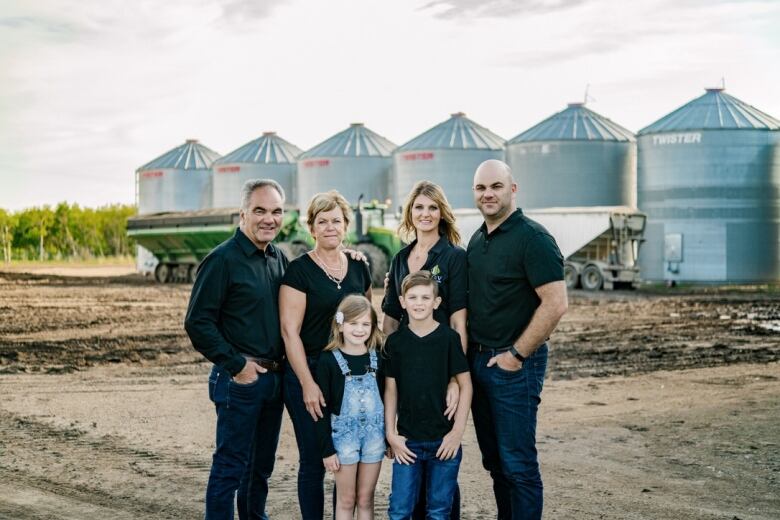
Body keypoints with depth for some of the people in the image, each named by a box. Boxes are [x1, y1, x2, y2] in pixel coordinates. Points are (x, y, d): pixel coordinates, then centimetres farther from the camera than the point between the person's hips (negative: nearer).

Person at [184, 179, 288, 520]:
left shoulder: (279, 259, 10)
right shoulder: (223, 259, -12)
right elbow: (197, 322, -15)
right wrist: (236, 365, -16)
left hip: (274, 377, 7)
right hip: (238, 379, -7)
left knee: (262, 465, 17)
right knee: (230, 466, -2)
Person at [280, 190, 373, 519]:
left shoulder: (358, 267, 9)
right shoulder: (299, 270, -7)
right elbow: (290, 331, -11)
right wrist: (308, 384, -15)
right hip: (309, 373, -5)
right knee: (314, 460, 1)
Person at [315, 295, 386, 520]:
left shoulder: (377, 358, 2)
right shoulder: (329, 360, -8)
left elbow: (385, 398, 9)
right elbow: (323, 408, -7)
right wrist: (327, 449, -9)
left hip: (374, 434, 3)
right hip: (344, 434, -3)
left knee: (365, 499, 9)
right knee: (346, 500, 5)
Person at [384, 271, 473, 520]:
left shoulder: (449, 338, -5)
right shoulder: (395, 341, 1)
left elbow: (465, 386, -3)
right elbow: (390, 390, 5)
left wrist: (457, 432, -7)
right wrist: (391, 434, -1)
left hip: (444, 441, -1)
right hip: (407, 441, 1)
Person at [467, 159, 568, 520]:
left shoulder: (532, 238, -13)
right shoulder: (477, 240, 12)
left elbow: (555, 304, -20)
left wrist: (516, 355, -17)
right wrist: (470, 353, 11)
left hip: (514, 364, -8)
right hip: (477, 360, 8)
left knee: (517, 463, -3)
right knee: (493, 460, 15)